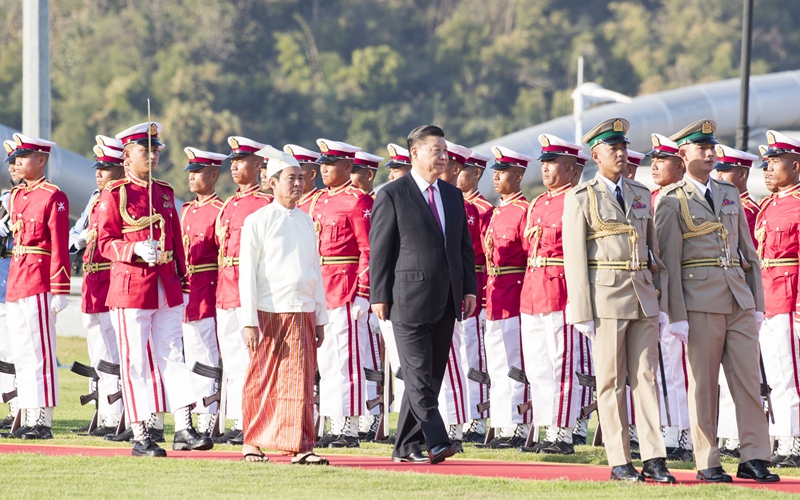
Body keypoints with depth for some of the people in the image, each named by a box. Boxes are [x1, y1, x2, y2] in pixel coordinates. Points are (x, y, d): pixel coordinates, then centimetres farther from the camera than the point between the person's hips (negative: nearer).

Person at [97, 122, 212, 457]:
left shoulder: (165, 193, 14)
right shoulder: (115, 194, -3)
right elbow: (105, 242, -6)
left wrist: (181, 278, 12)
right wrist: (137, 250, -22)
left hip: (167, 288, 5)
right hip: (131, 286, -5)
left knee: (173, 356, 2)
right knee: (136, 361, -2)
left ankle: (183, 430, 1)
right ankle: (140, 437, 2)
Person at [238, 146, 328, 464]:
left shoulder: (306, 222, 13)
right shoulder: (257, 221, -3)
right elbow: (246, 273, -5)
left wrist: (320, 318, 14)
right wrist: (249, 321, -11)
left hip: (302, 313, 4)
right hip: (268, 314, -4)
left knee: (301, 381, -3)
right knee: (261, 382, 4)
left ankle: (300, 447, -4)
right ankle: (253, 443, 17)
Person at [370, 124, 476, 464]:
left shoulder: (453, 195, 15)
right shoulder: (392, 195, -3)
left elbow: (465, 246, 18)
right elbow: (379, 248, -4)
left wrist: (469, 289, 8)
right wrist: (379, 296, -8)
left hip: (446, 302, 6)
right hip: (409, 300, -6)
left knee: (431, 376, 7)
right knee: (419, 376, -10)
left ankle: (407, 446, 13)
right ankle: (436, 442, -14)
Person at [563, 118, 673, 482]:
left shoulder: (641, 195, 14)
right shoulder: (581, 199, -1)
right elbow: (574, 259, -4)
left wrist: (658, 299, 11)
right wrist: (582, 312, -10)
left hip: (643, 298, 4)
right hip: (606, 298, -4)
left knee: (646, 377, 1)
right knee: (611, 382, -1)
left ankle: (653, 458, 0)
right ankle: (619, 462, 2)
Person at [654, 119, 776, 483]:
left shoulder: (730, 194, 15)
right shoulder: (671, 202, -1)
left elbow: (748, 250, 17)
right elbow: (669, 261, -5)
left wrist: (757, 302, 11)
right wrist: (677, 315, -11)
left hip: (739, 300, 5)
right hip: (701, 300, -5)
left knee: (748, 380, 1)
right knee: (704, 383, -1)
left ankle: (753, 457, 3)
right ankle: (707, 463, 4)